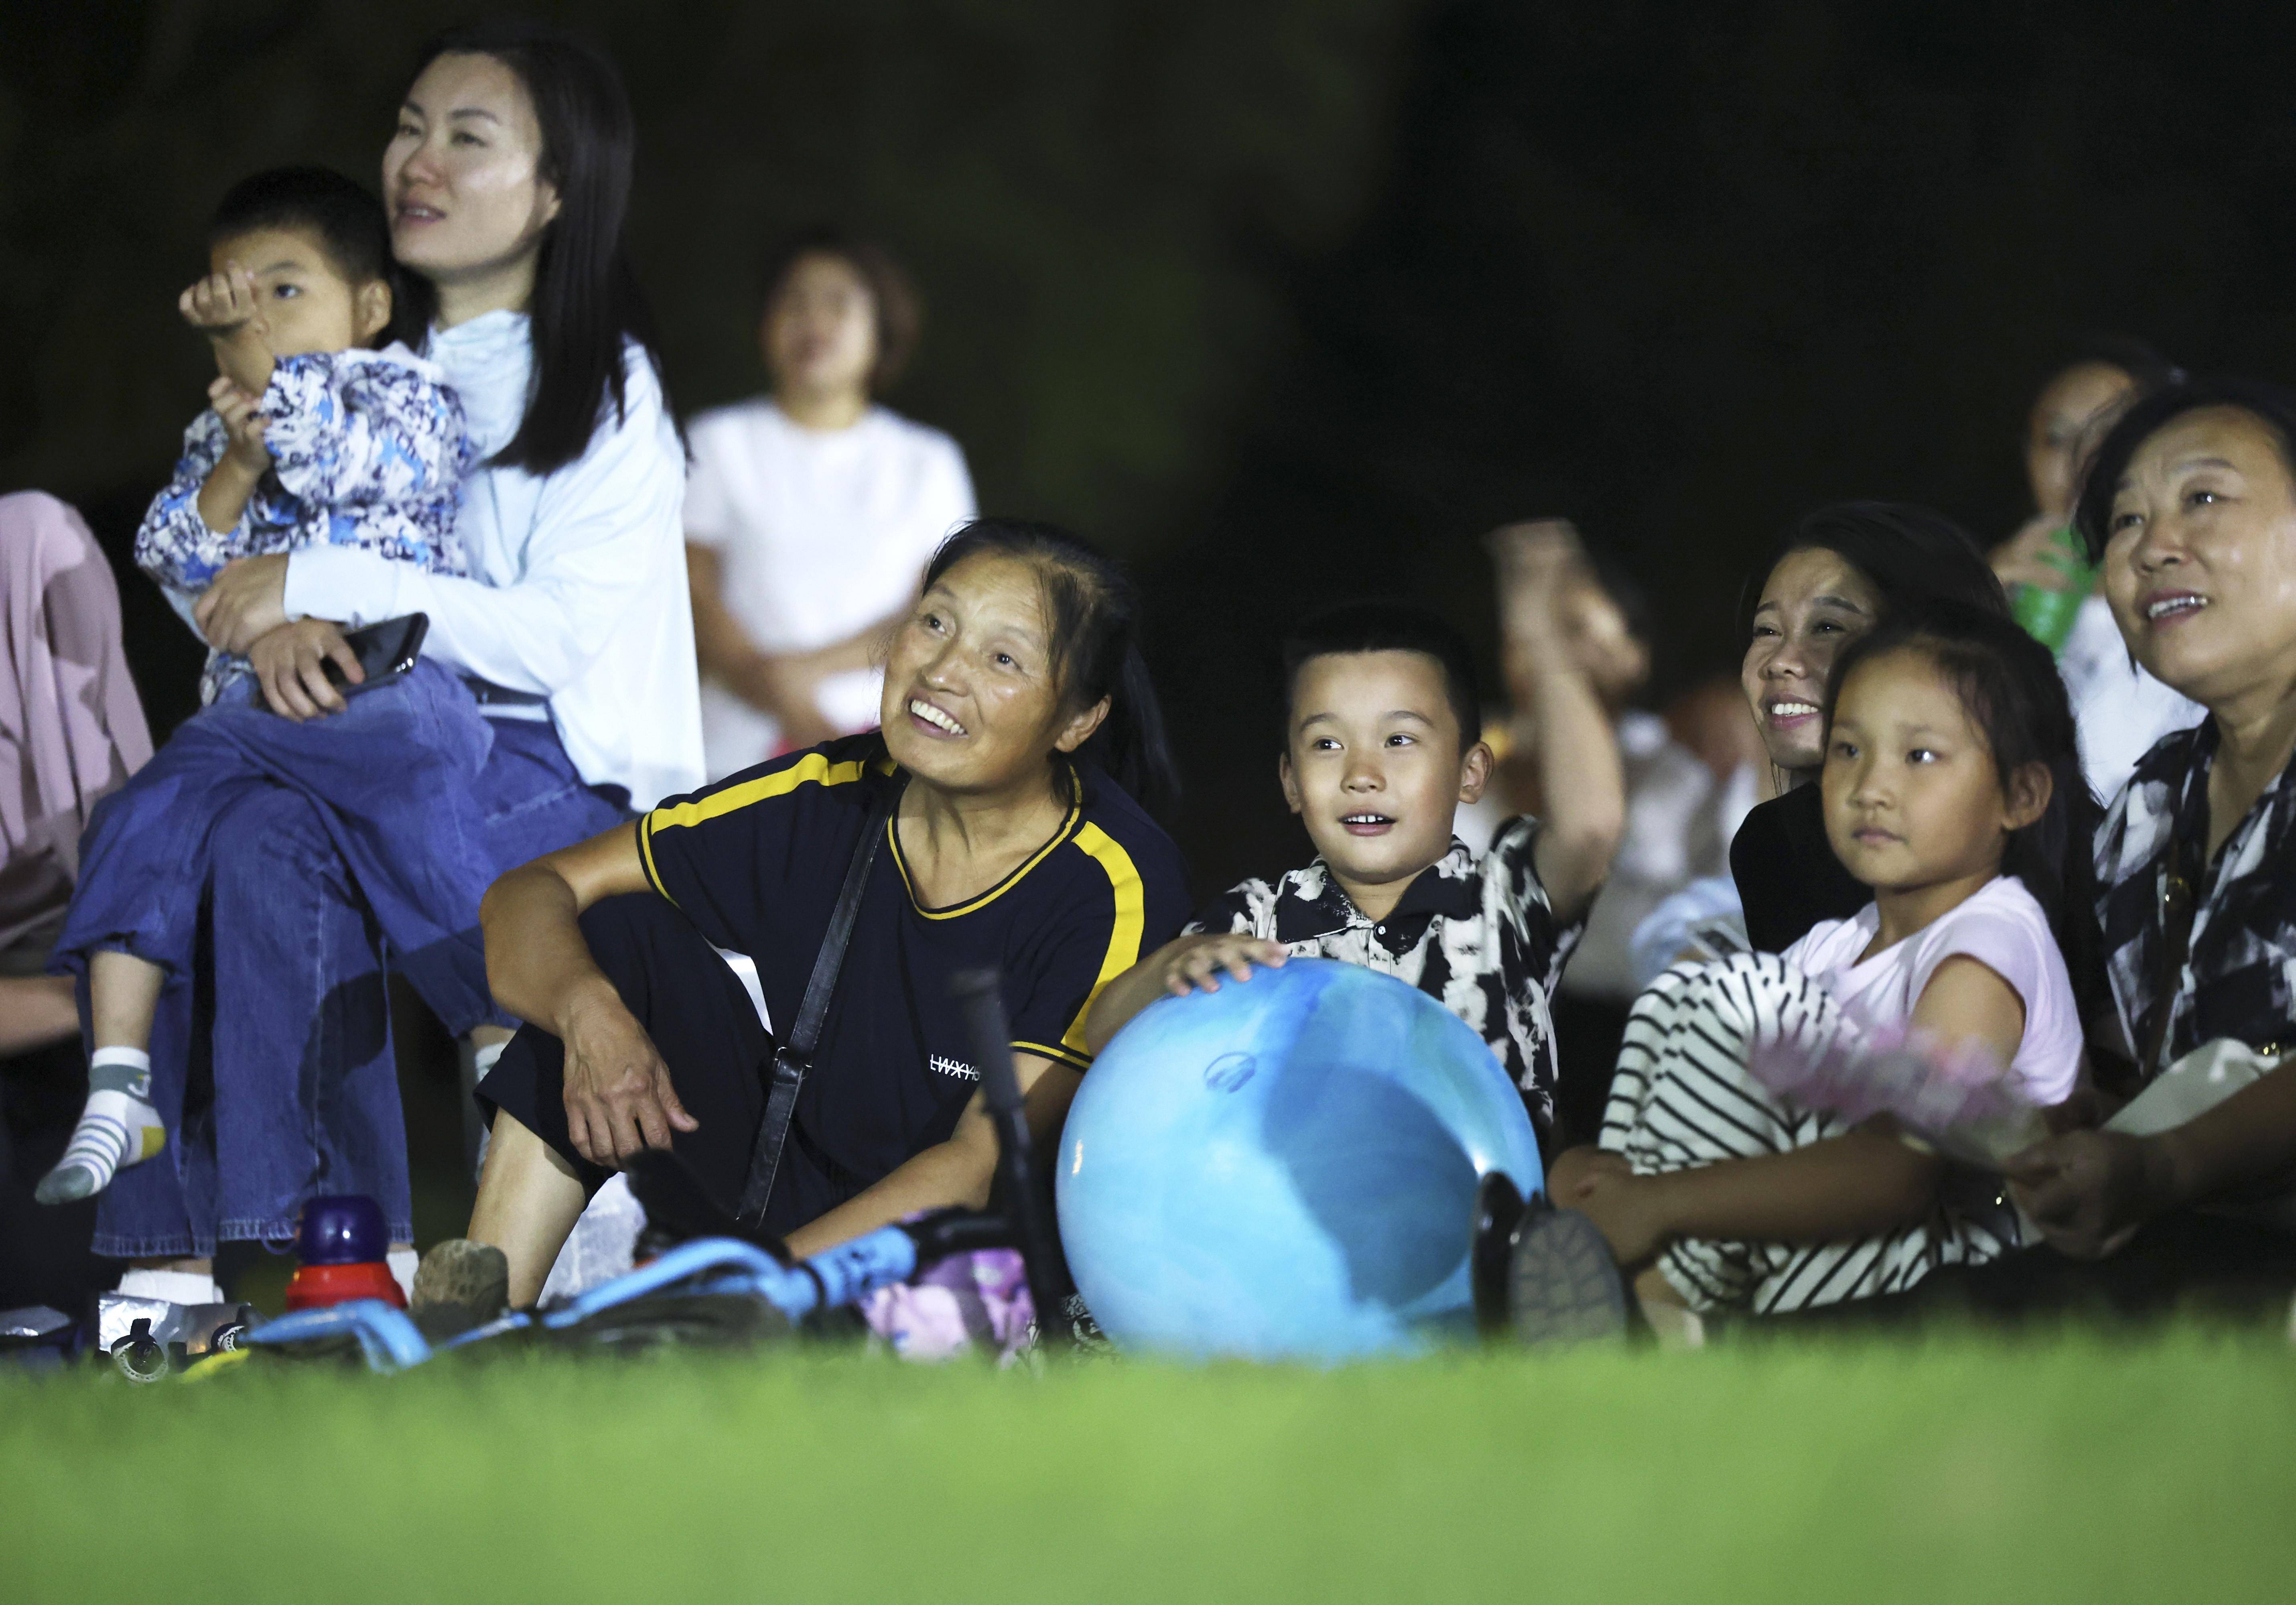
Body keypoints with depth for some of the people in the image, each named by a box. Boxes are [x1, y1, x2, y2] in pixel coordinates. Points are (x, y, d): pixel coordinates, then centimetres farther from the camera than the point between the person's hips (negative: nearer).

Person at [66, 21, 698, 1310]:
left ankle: (317, 1229, -27)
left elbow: (559, 635, -15)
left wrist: (324, 581, -18)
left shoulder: (605, 391, -2)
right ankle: (181, 1234, -25)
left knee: (278, 833, -32)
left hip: (560, 769, -6)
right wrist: (286, 629, -12)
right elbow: (225, 567, 14)